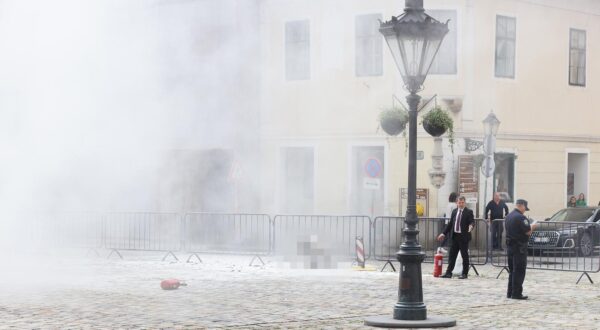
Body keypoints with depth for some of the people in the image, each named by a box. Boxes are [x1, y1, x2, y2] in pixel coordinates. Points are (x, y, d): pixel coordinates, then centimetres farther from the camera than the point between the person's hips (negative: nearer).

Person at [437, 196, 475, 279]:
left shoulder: (468, 212, -4)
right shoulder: (454, 211, 12)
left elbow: (472, 222, -13)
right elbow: (450, 223, 16)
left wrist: (471, 226, -37)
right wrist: (444, 233, 13)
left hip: (464, 236, -5)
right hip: (454, 236, 5)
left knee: (464, 255, 2)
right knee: (452, 255, 7)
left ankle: (464, 273, 10)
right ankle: (448, 273, 11)